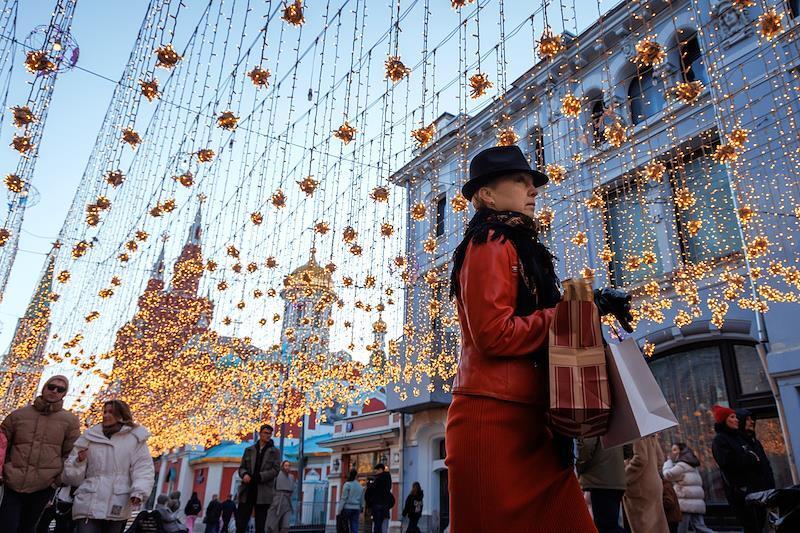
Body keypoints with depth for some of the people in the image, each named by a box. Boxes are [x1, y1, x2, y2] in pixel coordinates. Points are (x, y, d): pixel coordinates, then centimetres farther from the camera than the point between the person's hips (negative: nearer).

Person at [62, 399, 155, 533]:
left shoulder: (135, 439, 3)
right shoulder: (89, 437, 9)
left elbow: (143, 469, -2)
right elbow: (72, 476, 12)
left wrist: (139, 492, -19)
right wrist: (79, 461, -10)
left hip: (118, 507, -1)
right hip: (89, 506, 1)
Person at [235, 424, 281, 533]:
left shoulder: (275, 451, 7)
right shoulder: (249, 450, 15)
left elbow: (275, 470, -2)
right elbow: (241, 467, 14)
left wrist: (258, 477, -14)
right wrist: (244, 474, -10)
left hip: (263, 492, -2)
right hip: (247, 490, 2)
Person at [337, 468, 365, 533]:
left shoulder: (347, 484, -6)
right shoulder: (360, 486, 10)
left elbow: (343, 499, -10)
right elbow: (362, 500, 13)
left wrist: (339, 510, -8)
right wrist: (361, 510, 21)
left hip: (347, 508, -4)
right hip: (356, 509, 4)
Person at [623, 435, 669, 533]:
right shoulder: (651, 435, 11)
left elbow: (640, 458, -20)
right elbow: (659, 458, 14)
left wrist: (624, 478, -13)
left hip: (641, 486, -9)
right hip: (654, 484, 9)